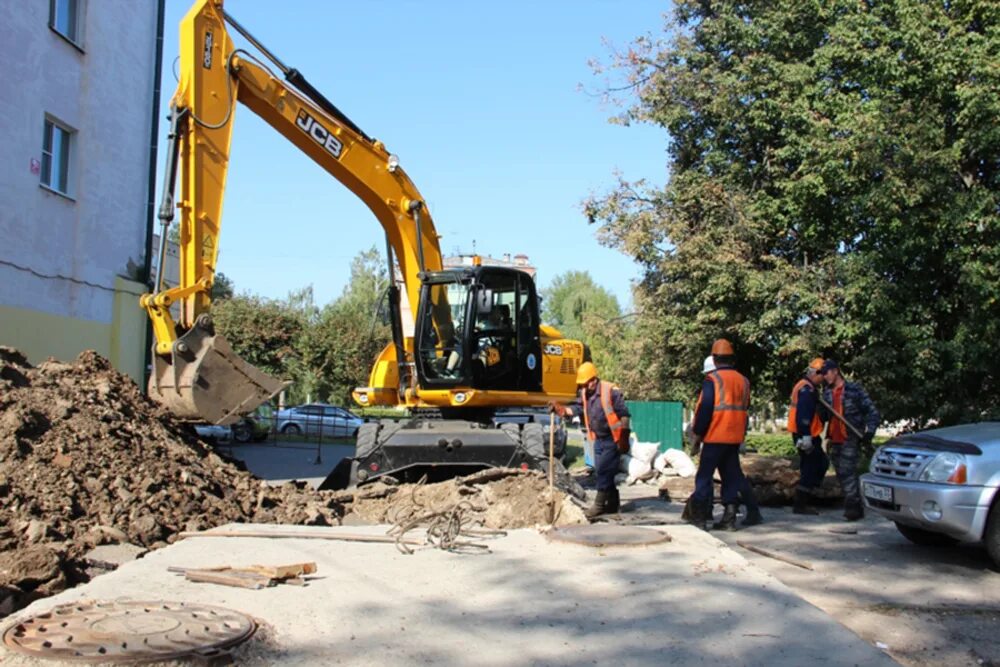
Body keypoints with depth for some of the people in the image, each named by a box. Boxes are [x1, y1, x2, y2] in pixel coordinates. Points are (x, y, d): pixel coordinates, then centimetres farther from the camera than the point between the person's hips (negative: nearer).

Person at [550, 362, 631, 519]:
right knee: (604, 472, 13)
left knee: (604, 471, -8)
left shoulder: (611, 391, -17)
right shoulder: (585, 394, 5)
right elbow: (574, 409, -3)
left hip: (612, 439, -8)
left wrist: (624, 439, -18)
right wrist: (559, 408, -21)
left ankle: (599, 504, -2)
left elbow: (624, 415, -16)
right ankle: (613, 503, 25)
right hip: (599, 439, 8)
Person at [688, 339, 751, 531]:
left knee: (704, 477, 2)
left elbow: (704, 410, -13)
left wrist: (697, 436, -6)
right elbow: (744, 410, 17)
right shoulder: (743, 381, 9)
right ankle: (729, 518, 10)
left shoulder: (712, 379, -11)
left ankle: (700, 517, 1)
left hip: (714, 438, -6)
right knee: (731, 477, 10)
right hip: (735, 439, 6)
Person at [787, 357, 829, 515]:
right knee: (810, 468, -5)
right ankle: (800, 505, 0)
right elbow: (803, 414, -25)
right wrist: (806, 436, -29)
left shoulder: (806, 387, 18)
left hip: (807, 435, 11)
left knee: (822, 464, 18)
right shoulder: (807, 389, -16)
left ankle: (802, 502, 21)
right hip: (805, 436, -11)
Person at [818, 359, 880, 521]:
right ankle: (856, 508, 19)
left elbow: (873, 412, -5)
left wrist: (869, 432, -13)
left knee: (847, 472, -15)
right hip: (834, 441, 7)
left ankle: (852, 506, -12)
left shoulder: (854, 389, -5)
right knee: (841, 474, 10)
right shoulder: (827, 393, 12)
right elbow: (822, 416, 16)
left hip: (850, 440, -7)